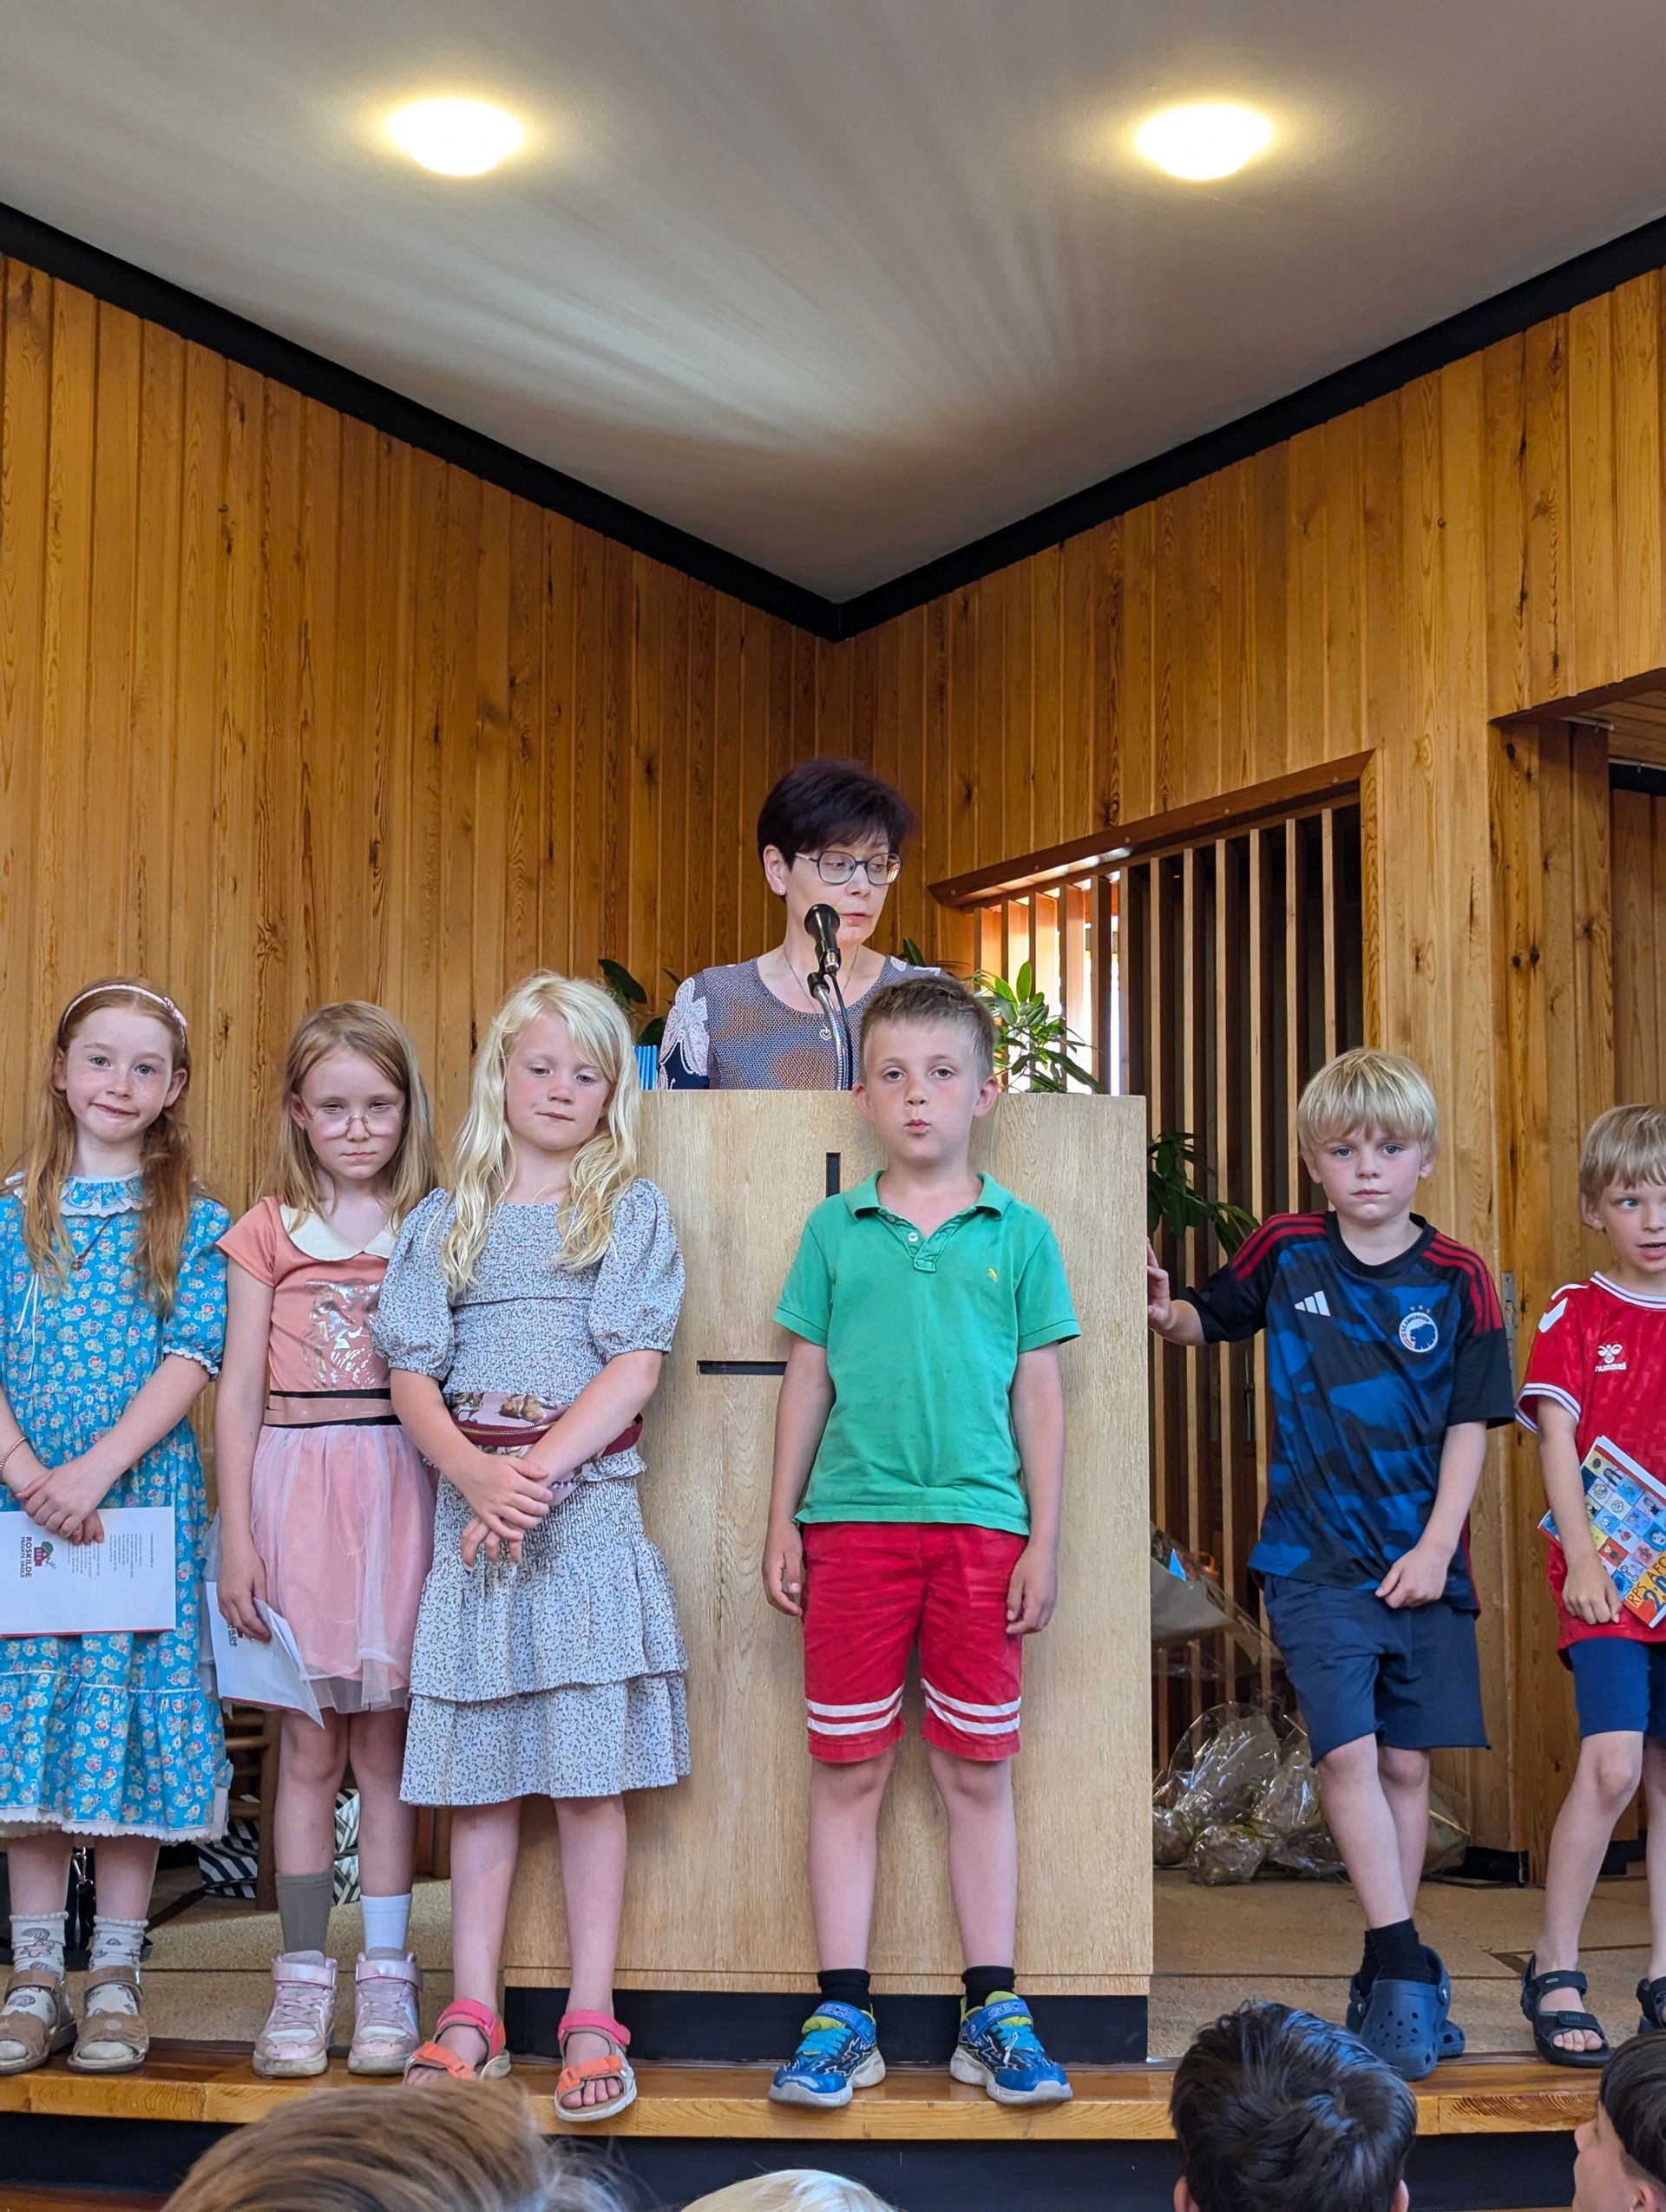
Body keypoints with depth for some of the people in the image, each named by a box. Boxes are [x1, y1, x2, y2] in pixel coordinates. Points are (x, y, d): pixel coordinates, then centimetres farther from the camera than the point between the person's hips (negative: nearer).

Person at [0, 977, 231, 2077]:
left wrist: (94, 1469, -17)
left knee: (136, 1723, 0)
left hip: (145, 1502, -1)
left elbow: (190, 1363, -6)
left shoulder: (195, 1224, 3)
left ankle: (118, 1977, 11)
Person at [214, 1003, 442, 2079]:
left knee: (384, 1742, 4)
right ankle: (304, 1974, 11)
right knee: (310, 1745, 3)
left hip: (402, 1491, 0)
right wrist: (237, 1534, -1)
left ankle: (386, 1972, 12)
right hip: (295, 1490, 0)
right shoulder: (268, 1232, 6)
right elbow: (239, 1391, 5)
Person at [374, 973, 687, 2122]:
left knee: (589, 1772, -1)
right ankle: (473, 2016, 12)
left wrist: (539, 1471, -16)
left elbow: (633, 1368, -5)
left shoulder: (633, 1211, 6)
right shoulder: (444, 1222, 12)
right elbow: (413, 1375, 4)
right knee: (478, 1771, 6)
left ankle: (592, 2019, 5)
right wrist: (478, 1473, -14)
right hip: (471, 1503, 2)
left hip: (588, 1503, -2)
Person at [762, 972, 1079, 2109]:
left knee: (979, 1773, 6)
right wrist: (782, 1522, 6)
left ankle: (994, 2012, 16)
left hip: (980, 1524, 0)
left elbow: (1039, 1395, 5)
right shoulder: (833, 1230, 5)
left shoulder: (1019, 1234, 4)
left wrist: (1044, 1539, 1)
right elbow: (806, 1382, 9)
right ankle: (844, 2016, 12)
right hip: (852, 1524, 1)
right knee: (847, 1771, 4)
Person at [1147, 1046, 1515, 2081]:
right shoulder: (1285, 1254, 0)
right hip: (1315, 1558, -1)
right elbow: (1209, 1317, 16)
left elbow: (1470, 1424, -1)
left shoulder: (1458, 1280, -2)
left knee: (1408, 1763, 7)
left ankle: (1391, 1978, 19)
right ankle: (1405, 1968, -4)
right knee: (1349, 1751, -12)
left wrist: (1438, 1547, -8)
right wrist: (1166, 1312, -7)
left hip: (1422, 1561, 1)